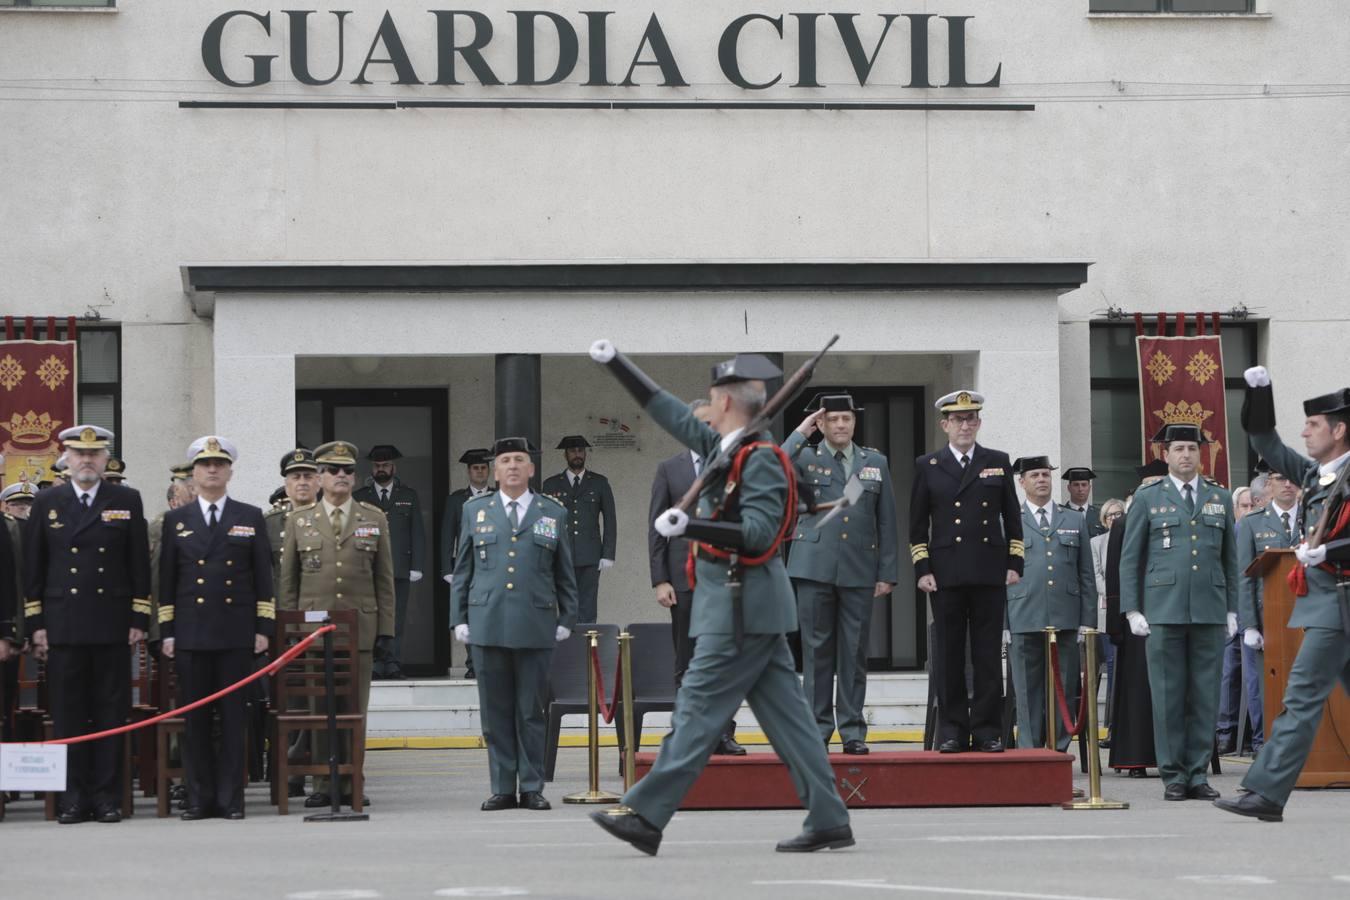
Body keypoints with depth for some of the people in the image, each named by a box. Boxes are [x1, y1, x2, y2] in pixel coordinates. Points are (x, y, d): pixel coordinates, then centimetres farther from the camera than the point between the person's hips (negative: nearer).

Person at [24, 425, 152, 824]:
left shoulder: (127, 502, 7)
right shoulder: (47, 503, 8)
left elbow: (139, 565, 6)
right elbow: (32, 567, 8)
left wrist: (139, 620, 0)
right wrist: (35, 623, 2)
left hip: (112, 626, -1)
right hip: (63, 626, 1)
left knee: (111, 715, 0)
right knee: (68, 716, 1)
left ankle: (107, 798, 5)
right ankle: (74, 798, 5)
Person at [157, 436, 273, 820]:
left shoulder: (251, 518, 9)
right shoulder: (176, 521, 10)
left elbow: (263, 577, 7)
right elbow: (166, 580, 9)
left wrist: (263, 628, 0)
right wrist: (166, 632, 3)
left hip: (236, 633, -1)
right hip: (191, 634, 1)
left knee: (233, 716, -1)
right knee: (195, 718, 1)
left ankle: (231, 798, 3)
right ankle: (200, 798, 6)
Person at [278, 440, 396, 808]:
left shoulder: (374, 519, 9)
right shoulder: (299, 520, 8)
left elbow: (384, 580, 8)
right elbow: (287, 580, 9)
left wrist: (385, 629, 2)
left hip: (360, 629, 0)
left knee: (355, 708, 1)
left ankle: (351, 784, 7)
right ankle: (323, 784, 4)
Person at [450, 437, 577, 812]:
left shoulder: (553, 513, 11)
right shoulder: (475, 510, 13)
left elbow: (565, 573, 12)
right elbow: (462, 569, 13)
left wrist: (567, 619, 6)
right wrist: (459, 618, 6)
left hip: (536, 626, -1)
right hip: (487, 623, 1)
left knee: (532, 711, 1)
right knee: (495, 711, 2)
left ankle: (532, 788, 8)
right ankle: (502, 788, 7)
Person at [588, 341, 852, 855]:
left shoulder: (760, 459, -13)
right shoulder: (724, 449, 12)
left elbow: (759, 533, -21)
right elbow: (670, 413, 21)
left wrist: (690, 526, -30)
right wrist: (615, 363, 24)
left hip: (739, 610, -9)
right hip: (751, 607, 9)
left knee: (698, 709, -7)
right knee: (785, 714, 7)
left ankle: (646, 817, -6)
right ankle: (828, 820, 7)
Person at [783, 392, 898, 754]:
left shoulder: (876, 462, 12)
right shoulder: (805, 458, 6)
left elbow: (886, 521, 10)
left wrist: (887, 573, 5)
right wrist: (800, 434, -12)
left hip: (859, 571, 2)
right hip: (815, 569, -1)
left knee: (854, 653, 3)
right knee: (817, 650, 1)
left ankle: (853, 731, 7)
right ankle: (817, 728, 6)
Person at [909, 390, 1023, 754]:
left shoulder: (998, 463, 11)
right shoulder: (927, 466, 8)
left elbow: (1012, 517, 12)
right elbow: (917, 524, 8)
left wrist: (1015, 563, 4)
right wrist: (922, 569, -1)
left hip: (990, 574, 1)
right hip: (946, 574, -1)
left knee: (988, 655, 1)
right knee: (949, 656, 1)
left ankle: (988, 730, 4)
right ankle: (952, 729, 5)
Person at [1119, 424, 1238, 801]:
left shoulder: (1220, 498, 14)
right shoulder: (1148, 498, 7)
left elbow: (1230, 558, 16)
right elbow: (1130, 558, 6)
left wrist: (1232, 609, 9)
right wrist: (1132, 610, -2)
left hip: (1210, 611, 2)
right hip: (1163, 611, -2)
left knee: (1205, 696, 1)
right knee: (1168, 695, -2)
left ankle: (1198, 773, 7)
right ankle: (1173, 775, 2)